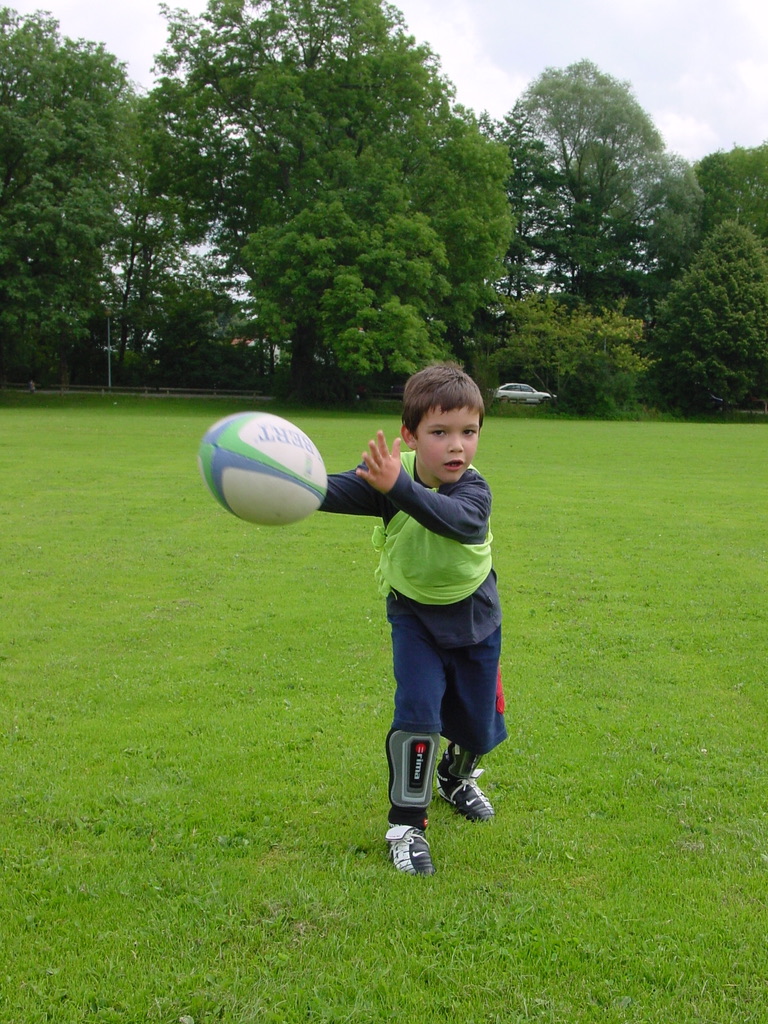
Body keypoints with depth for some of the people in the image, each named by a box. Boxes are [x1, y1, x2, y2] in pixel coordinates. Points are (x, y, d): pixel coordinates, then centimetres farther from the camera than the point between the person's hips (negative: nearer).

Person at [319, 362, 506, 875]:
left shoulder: (474, 490, -30)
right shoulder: (391, 471, -25)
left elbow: (457, 520, -53)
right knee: (417, 711, -17)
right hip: (414, 616, 0)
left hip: (474, 617, 1)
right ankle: (407, 825, -1)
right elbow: (338, 491, -42)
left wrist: (398, 488, -70)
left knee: (478, 722, 12)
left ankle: (458, 777, 47)